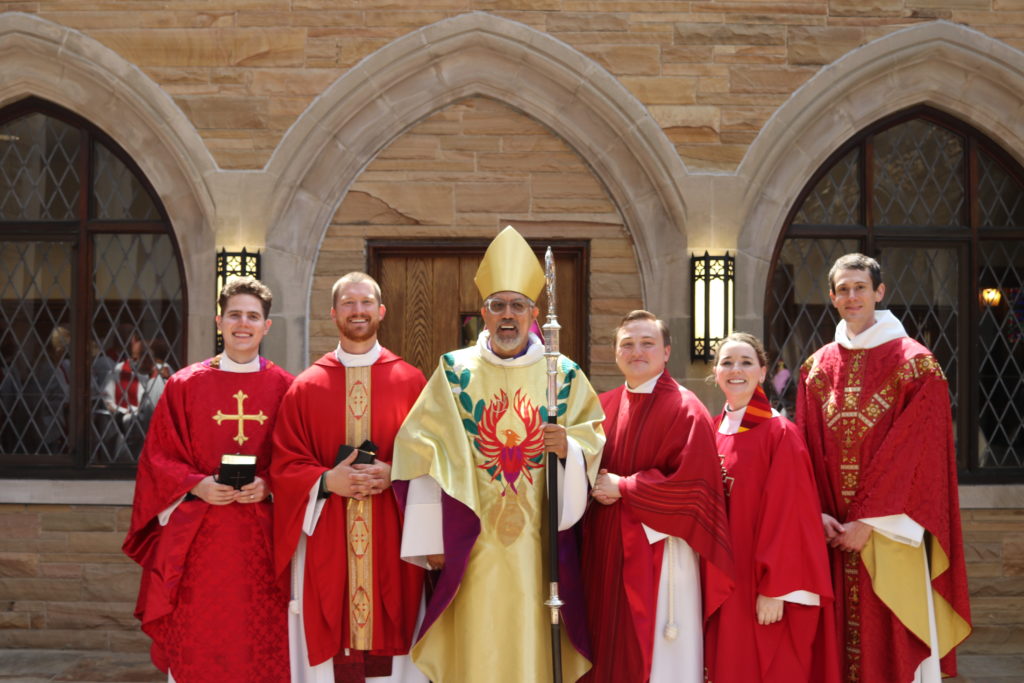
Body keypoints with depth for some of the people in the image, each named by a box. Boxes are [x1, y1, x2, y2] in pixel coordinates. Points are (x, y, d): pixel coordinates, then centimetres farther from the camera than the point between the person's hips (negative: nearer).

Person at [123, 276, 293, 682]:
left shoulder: (285, 388, 4)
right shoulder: (184, 385, 4)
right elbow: (158, 457, 4)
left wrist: (268, 485, -12)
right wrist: (196, 485, -13)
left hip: (263, 537, 0)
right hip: (197, 538, 0)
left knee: (261, 636, 3)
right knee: (197, 637, 2)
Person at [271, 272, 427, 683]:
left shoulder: (410, 382, 5)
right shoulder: (306, 387, 6)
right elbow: (284, 464, 4)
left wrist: (394, 475, -14)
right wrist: (327, 480, -14)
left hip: (391, 541, 0)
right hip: (325, 543, 1)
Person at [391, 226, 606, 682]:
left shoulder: (564, 376, 6)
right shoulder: (454, 372, 4)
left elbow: (595, 446, 5)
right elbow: (425, 455, -1)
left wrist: (569, 448, -18)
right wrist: (431, 539, -7)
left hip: (541, 546, 1)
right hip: (472, 547, 0)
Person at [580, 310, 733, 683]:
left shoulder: (685, 409, -8)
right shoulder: (604, 407, 10)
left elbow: (691, 486, -15)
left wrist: (623, 488, -12)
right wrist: (594, 486, -5)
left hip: (658, 552, -5)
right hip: (606, 550, 5)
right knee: (611, 649, 9)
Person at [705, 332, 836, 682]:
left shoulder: (781, 433, -11)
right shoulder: (715, 431, 9)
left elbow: (787, 515, -15)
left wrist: (775, 588, -18)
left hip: (764, 584, -6)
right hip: (723, 581, 6)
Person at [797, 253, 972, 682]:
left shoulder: (915, 364, -3)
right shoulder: (817, 367, 10)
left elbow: (915, 454, -9)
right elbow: (807, 449, 8)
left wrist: (868, 521, -13)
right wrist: (820, 514, -5)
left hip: (889, 534, -4)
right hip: (832, 531, 4)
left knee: (892, 644, 0)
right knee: (836, 643, 7)